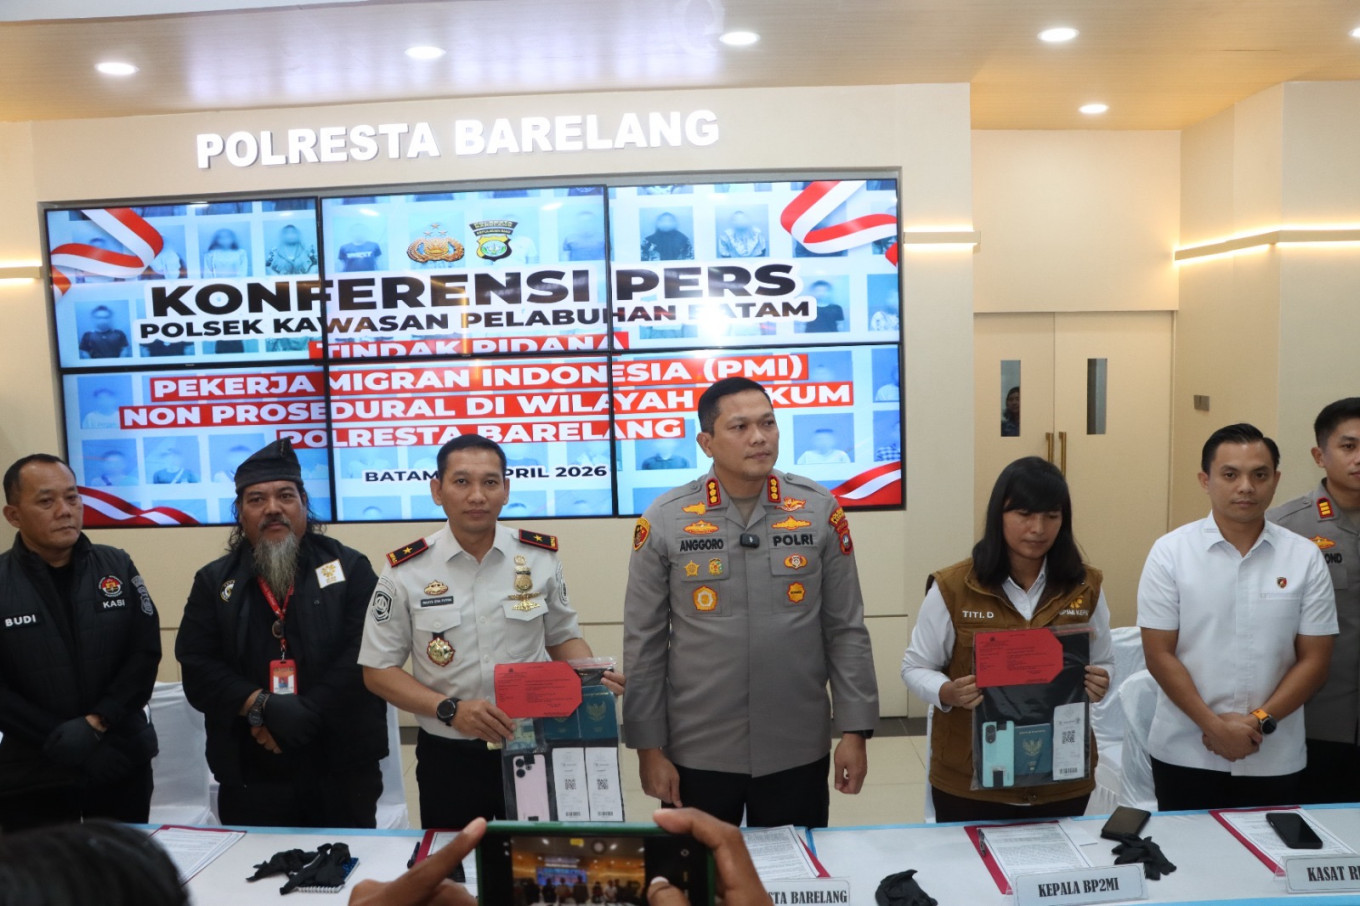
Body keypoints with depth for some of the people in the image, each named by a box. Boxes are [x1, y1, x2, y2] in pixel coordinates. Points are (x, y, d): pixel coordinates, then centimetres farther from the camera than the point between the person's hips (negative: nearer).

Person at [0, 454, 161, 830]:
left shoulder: (117, 567, -1)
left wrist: (97, 721, -13)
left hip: (122, 762, 2)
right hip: (33, 776, -2)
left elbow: (146, 651, -3)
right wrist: (54, 736, -16)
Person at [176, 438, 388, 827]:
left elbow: (365, 653, -9)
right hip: (251, 779, 2)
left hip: (343, 771, -1)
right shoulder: (214, 583, 9)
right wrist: (262, 707, -15)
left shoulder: (350, 568, 1)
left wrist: (305, 712, -19)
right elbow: (197, 667, -1)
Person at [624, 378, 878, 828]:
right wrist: (648, 746, -3)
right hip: (697, 753, -1)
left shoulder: (820, 511, -3)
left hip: (798, 751, 1)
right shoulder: (664, 520, -7)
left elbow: (845, 630, 1)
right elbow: (644, 644, -2)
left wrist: (854, 730, -1)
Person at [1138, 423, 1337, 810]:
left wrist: (1260, 721, -10)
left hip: (1275, 760, 1)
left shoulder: (1305, 557, 0)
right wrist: (1214, 725, -13)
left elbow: (1314, 660, 1)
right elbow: (1159, 654, -6)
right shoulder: (1170, 552, -6)